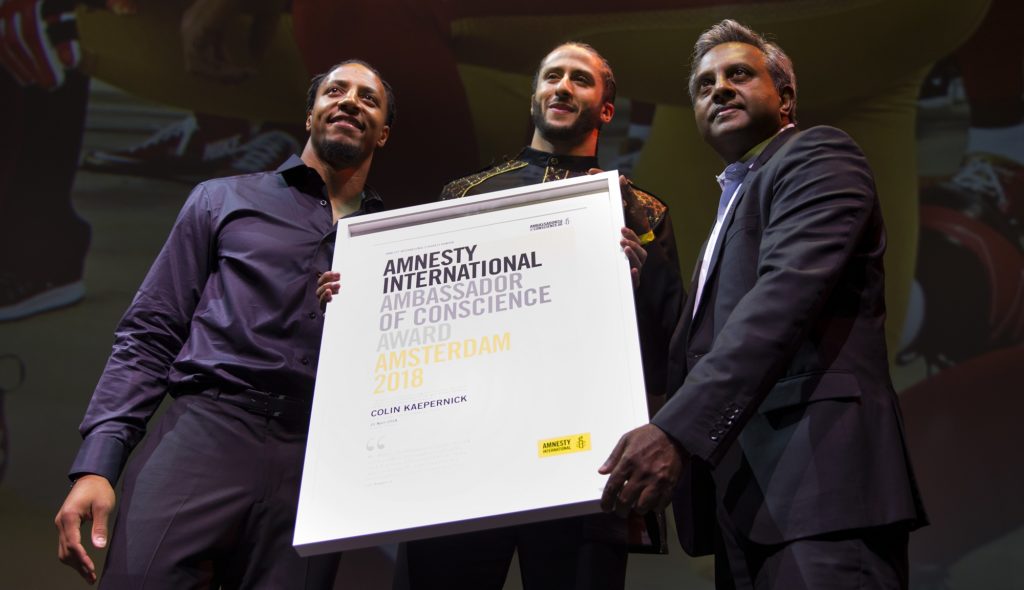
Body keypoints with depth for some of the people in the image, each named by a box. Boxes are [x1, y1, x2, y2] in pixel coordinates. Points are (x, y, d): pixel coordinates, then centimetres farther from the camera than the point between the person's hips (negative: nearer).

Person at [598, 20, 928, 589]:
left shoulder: (820, 154, 2)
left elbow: (786, 293, -16)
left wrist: (678, 431, -25)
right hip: (744, 499, 8)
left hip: (816, 480, -8)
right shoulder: (735, 200, 28)